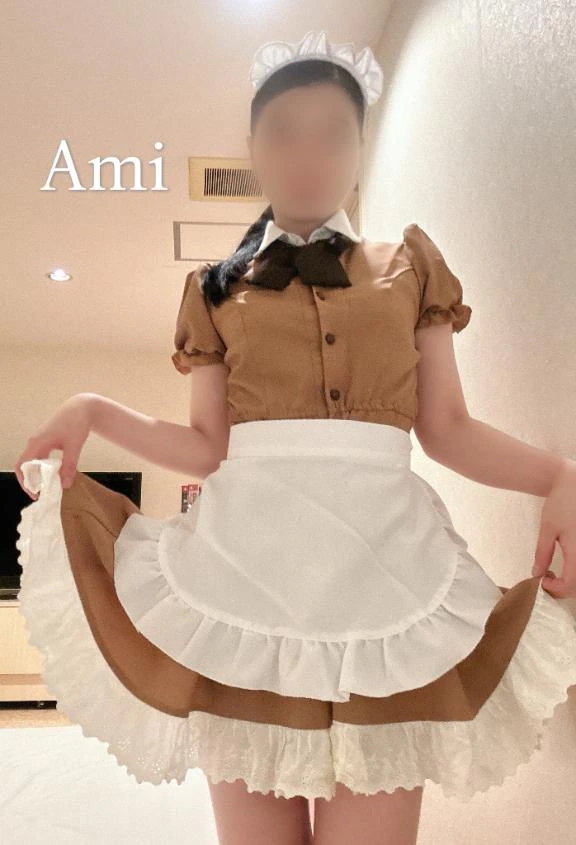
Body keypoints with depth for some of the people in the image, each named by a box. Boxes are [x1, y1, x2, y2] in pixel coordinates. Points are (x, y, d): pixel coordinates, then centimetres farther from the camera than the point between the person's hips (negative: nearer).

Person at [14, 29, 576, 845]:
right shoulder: (217, 289, 12)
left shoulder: (412, 264, 12)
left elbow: (447, 429, 8)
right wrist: (92, 412, -1)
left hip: (383, 564, 0)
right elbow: (211, 448, 10)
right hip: (247, 567, 1)